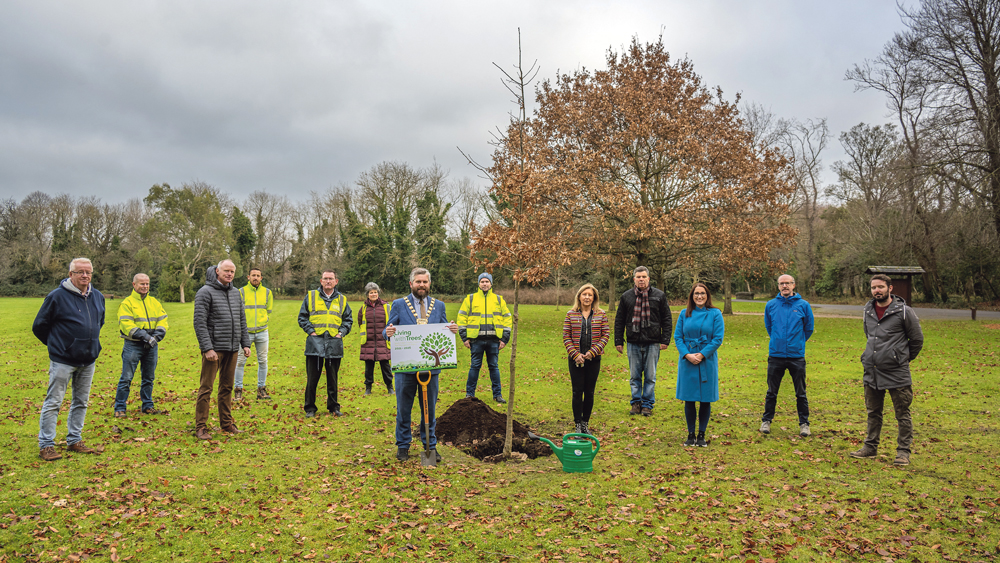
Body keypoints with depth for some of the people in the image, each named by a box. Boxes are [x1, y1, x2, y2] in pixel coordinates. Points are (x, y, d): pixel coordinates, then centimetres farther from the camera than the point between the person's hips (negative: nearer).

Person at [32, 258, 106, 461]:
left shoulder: (98, 297, 6)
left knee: (81, 402, 13)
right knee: (53, 402, 0)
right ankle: (46, 445, 9)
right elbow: (39, 326, -2)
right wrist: (56, 344, 5)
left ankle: (75, 441, 24)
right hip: (62, 361, -6)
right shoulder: (57, 296, -11)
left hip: (88, 360, 6)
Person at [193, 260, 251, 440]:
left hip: (232, 349, 6)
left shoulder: (235, 293, 15)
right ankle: (201, 427, 4)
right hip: (214, 349, -6)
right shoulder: (205, 292, -6)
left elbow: (242, 320, 20)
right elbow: (200, 322, -12)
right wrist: (207, 348, -18)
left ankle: (227, 423, 21)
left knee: (227, 387, 13)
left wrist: (246, 343, 11)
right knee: (206, 388, -3)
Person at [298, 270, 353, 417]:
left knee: (333, 378, 8)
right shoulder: (311, 296, 7)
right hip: (315, 342, -1)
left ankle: (333, 407, 19)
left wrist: (342, 332, 2)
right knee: (312, 378, 0)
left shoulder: (342, 299, 12)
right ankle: (310, 408, 11)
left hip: (334, 343, 2)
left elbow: (348, 320, 17)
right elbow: (302, 317, 8)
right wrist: (310, 330, -4)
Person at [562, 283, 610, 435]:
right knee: (577, 391, 0)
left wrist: (592, 352, -10)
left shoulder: (601, 315, 3)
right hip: (575, 359, -1)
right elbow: (566, 337, 0)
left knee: (589, 392, 7)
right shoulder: (571, 314, 1)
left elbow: (606, 335, 0)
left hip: (593, 359, 1)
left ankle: (586, 423, 20)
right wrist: (576, 354, -11)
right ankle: (578, 424, 11)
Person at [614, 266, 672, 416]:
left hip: (652, 343, -1)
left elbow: (667, 319, 6)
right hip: (633, 343, 1)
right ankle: (636, 402, 19)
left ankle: (647, 404, 15)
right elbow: (619, 320, 10)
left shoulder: (659, 296, 3)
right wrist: (618, 341, 5)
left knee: (650, 376, 4)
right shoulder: (626, 297, 6)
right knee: (634, 376, 7)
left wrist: (665, 340, -1)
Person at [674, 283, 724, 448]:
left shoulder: (715, 314, 1)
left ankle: (701, 435, 15)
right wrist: (687, 354, -11)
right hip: (687, 361, 2)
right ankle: (690, 435, 17)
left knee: (706, 400, 4)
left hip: (707, 361, -1)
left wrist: (702, 354, -13)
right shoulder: (685, 314, 7)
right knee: (689, 399, 5)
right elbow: (677, 337, 4)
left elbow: (718, 339, -5)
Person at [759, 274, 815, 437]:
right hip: (775, 355, 1)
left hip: (797, 356, -1)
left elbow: (809, 328, 9)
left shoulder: (803, 305, -2)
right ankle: (766, 421, 23)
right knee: (771, 392, 10)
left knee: (801, 393, 7)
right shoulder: (771, 305, 2)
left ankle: (804, 423, 20)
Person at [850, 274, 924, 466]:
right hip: (871, 371, 6)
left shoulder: (903, 311, -8)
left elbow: (917, 339, 1)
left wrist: (904, 358, 10)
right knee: (873, 412, 15)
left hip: (896, 373, -6)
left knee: (902, 414, 3)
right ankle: (870, 447, 25)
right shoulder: (868, 310, 9)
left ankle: (903, 451, 12)